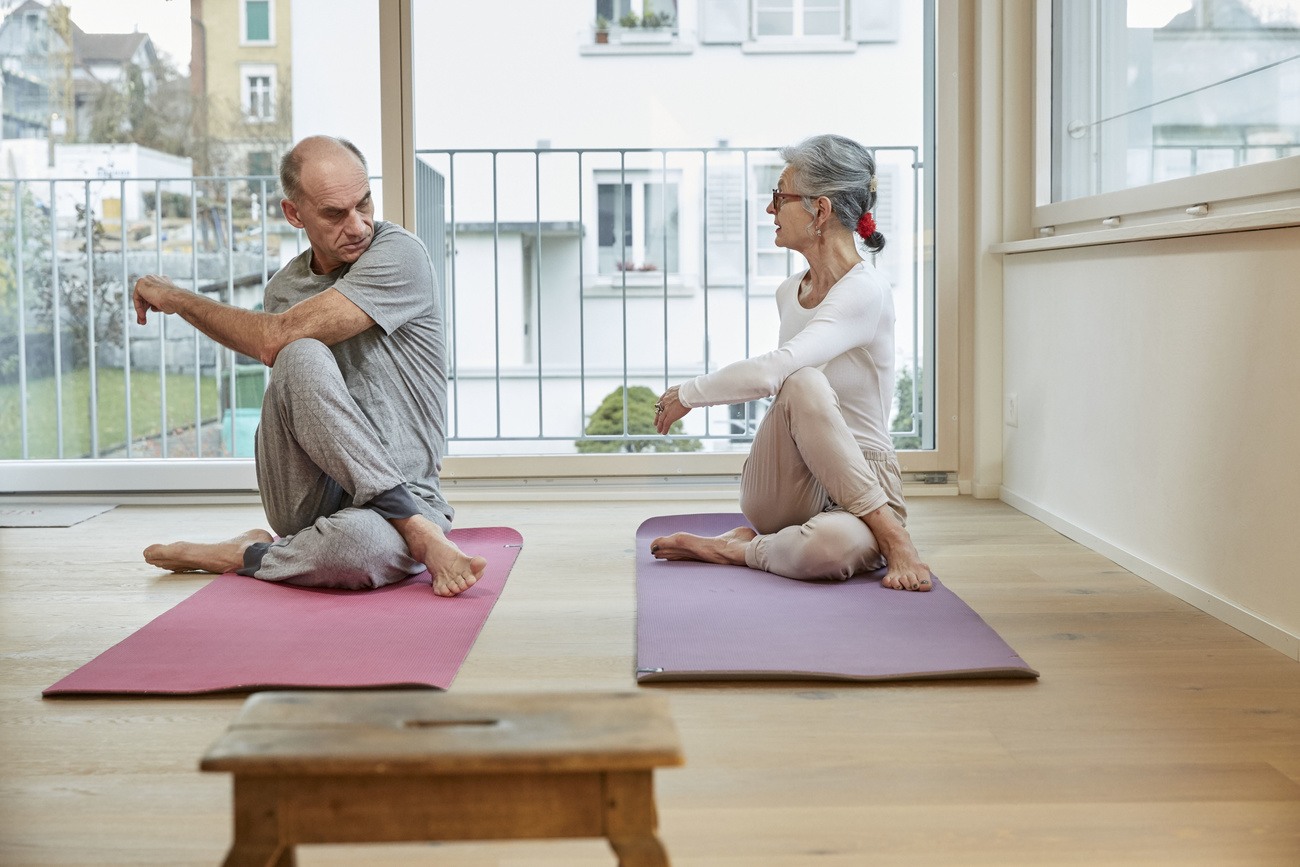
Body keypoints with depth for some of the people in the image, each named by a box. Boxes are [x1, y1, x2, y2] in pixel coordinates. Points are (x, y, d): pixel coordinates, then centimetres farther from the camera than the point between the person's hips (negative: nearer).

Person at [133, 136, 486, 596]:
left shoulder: (398, 255, -10)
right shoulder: (283, 286, 11)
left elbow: (275, 338, -17)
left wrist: (176, 297, -5)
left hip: (403, 490, -5)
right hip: (311, 500, 5)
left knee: (357, 540, -44)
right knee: (302, 358, -28)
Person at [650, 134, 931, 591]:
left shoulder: (866, 291, -17)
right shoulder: (789, 292, 8)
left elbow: (769, 372, -29)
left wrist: (689, 393, -15)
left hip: (863, 484, -6)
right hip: (780, 495, 6)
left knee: (835, 545, -43)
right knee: (802, 384, -29)